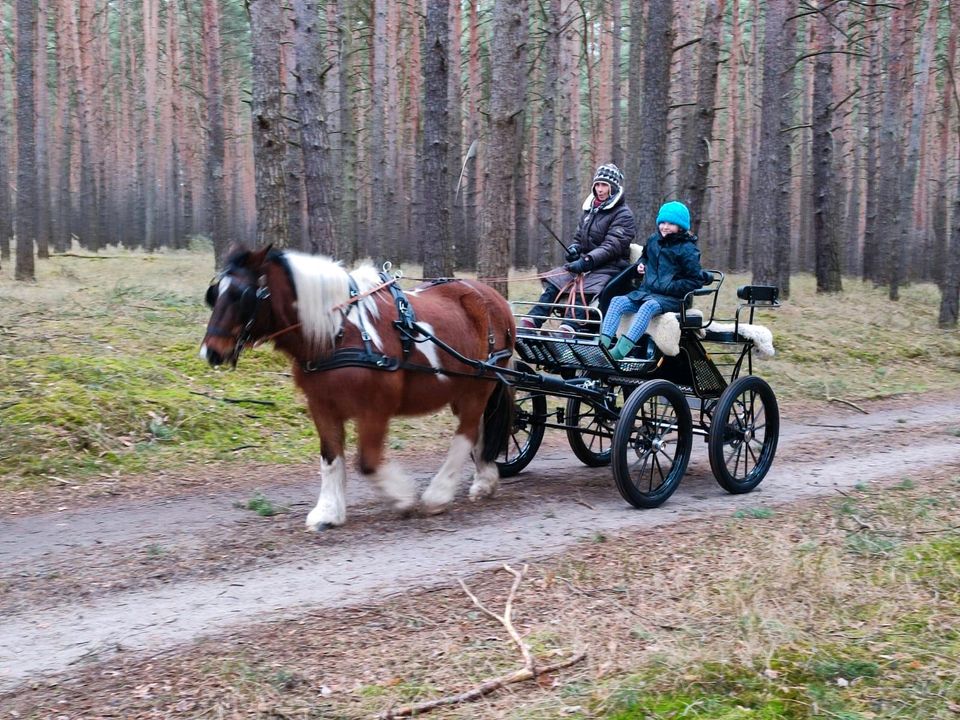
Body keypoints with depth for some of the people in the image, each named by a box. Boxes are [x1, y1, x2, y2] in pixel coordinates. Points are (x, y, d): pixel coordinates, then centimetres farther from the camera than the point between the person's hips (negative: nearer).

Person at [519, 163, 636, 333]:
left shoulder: (623, 214, -6)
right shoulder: (590, 209, 17)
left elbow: (611, 246, -16)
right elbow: (579, 237, 24)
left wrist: (586, 261, -26)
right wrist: (573, 249, -1)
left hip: (610, 268, -7)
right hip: (586, 263, 7)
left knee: (583, 290, -34)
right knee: (553, 282, -15)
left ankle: (569, 328, -52)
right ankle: (531, 321, -26)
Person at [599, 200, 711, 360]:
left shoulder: (687, 249, -4)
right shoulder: (653, 240, 14)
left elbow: (696, 281, -8)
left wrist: (669, 287, -15)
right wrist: (641, 263, 14)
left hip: (671, 297, -6)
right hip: (646, 291, 6)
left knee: (649, 306, -38)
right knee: (617, 301, -20)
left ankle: (621, 350, -54)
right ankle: (603, 343, -38)